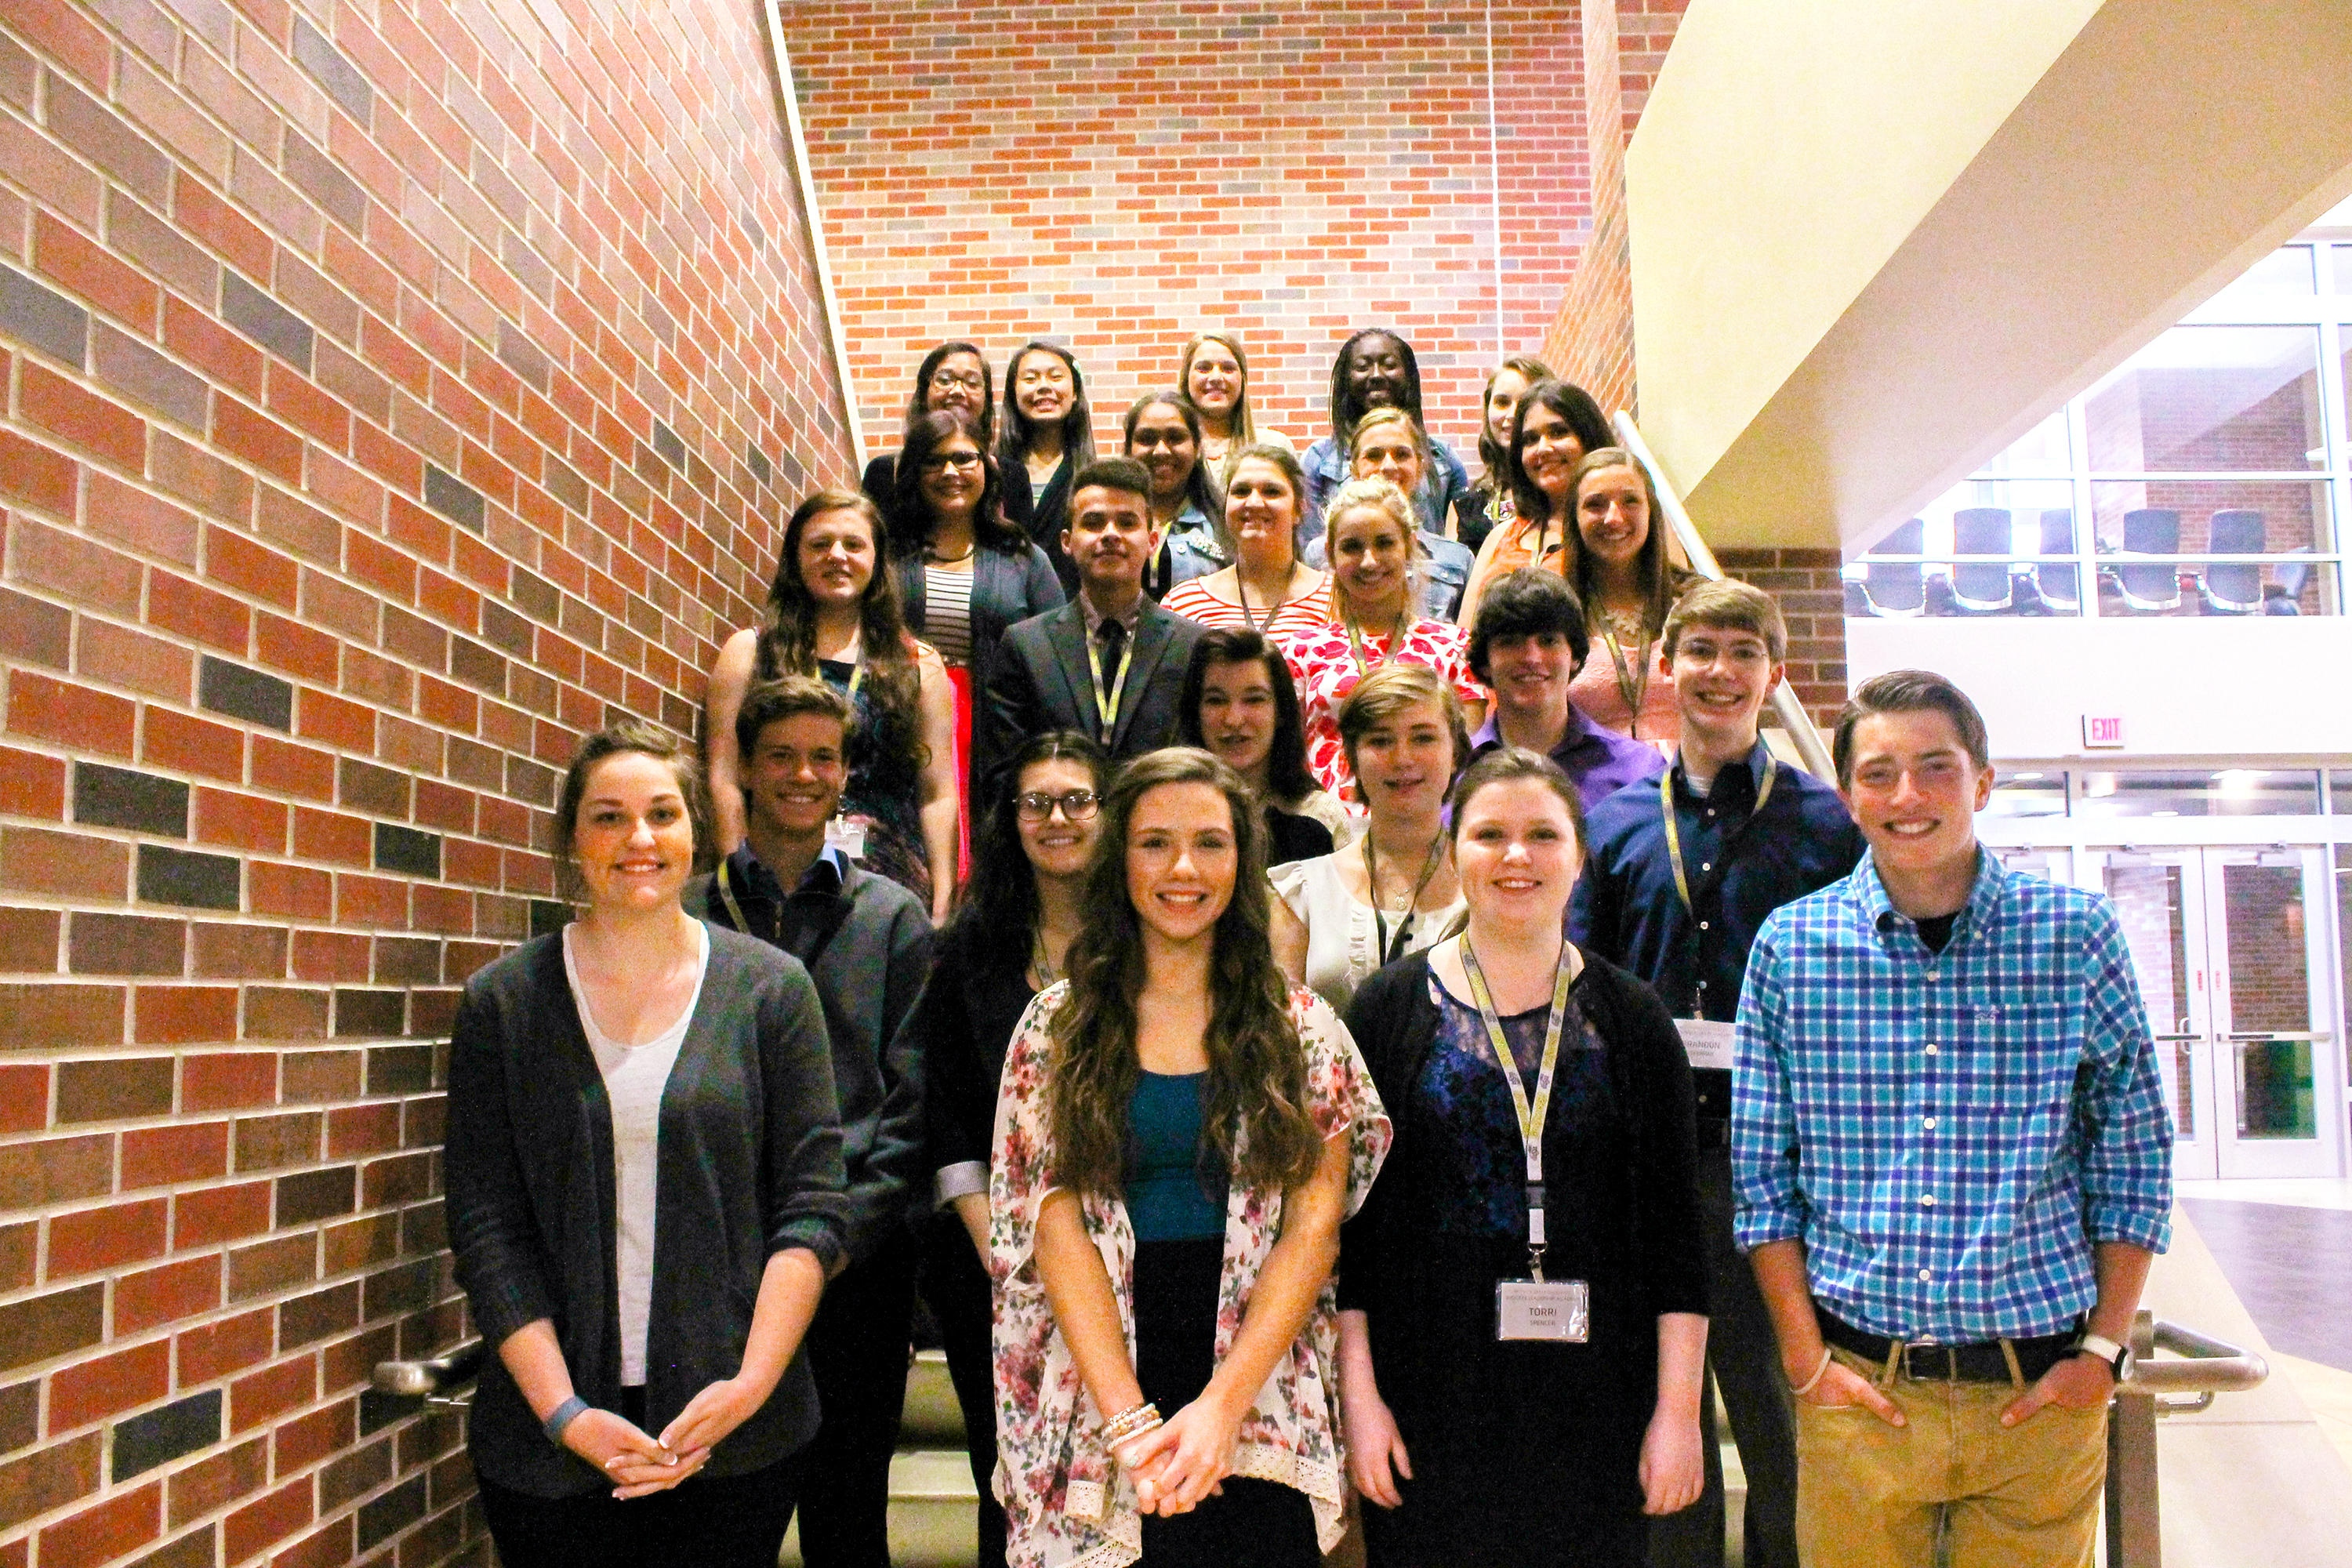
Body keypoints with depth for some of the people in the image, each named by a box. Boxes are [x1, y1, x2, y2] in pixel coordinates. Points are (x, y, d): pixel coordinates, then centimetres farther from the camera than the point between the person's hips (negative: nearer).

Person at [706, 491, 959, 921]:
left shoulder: (919, 666, 13)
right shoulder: (748, 654, 10)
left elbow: (939, 796, 8)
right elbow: (724, 782, 4)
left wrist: (942, 908, 1)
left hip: (895, 883, 1)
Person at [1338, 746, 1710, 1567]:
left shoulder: (1630, 1017, 3)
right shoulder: (1391, 1007, 0)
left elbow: (1673, 1225, 3)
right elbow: (1346, 1218, 0)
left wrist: (1678, 1409, -2)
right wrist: (1359, 1395, -5)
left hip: (1594, 1402, 1)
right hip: (1431, 1399, -1)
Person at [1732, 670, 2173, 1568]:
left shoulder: (2077, 933, -2)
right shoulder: (1789, 944, -3)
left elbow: (2134, 1155, 5)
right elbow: (1762, 1173, 2)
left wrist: (2103, 1350, 0)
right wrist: (1807, 1358, -2)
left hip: (2041, 1391, 0)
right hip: (1859, 1388, 0)